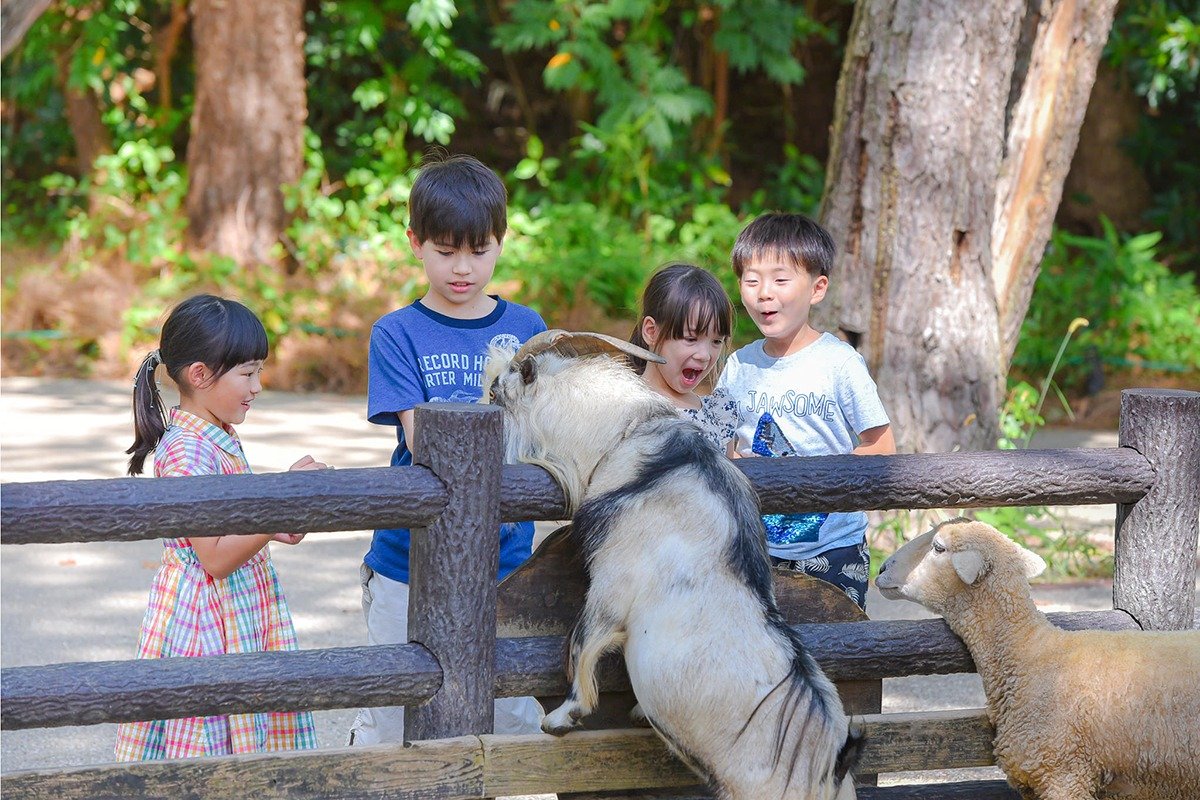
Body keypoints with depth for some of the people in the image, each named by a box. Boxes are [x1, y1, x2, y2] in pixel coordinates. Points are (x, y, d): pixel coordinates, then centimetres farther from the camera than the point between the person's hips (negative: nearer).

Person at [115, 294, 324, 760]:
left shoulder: (220, 439, 9)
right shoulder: (186, 450, -21)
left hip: (240, 623, 9)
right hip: (206, 621, -9)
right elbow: (216, 557, -23)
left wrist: (271, 529, 6)